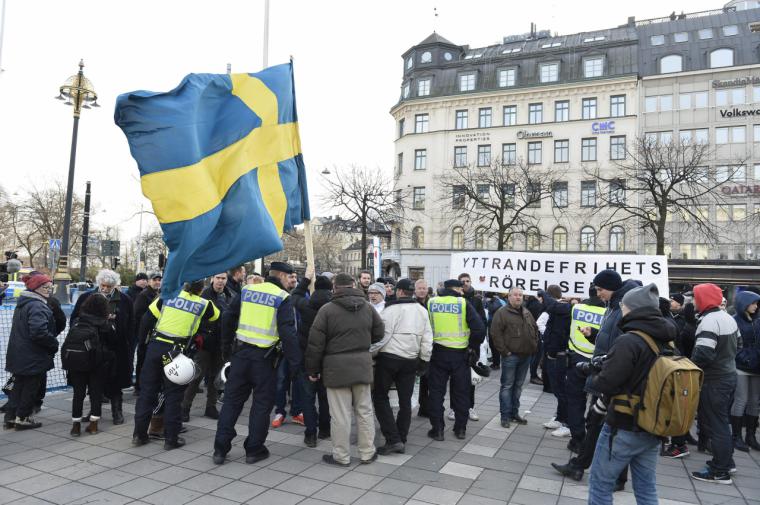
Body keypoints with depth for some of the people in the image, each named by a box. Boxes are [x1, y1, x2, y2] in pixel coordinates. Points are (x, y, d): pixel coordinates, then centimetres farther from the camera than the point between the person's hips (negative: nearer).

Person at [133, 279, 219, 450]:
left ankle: (139, 434, 21)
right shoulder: (204, 304, 2)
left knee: (147, 390, 13)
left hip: (155, 346, 2)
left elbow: (146, 319, 5)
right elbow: (217, 315, 22)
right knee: (173, 394, 7)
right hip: (176, 351, -2)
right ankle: (171, 438, 12)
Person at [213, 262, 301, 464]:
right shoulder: (283, 298, -8)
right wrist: (295, 361, -9)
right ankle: (254, 449, 18)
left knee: (232, 400, 13)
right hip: (264, 357, -4)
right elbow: (288, 332, -14)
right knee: (262, 404, 10)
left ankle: (220, 448, 17)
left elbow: (228, 320, 9)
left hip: (241, 353, 4)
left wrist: (226, 349, 18)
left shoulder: (246, 290, 6)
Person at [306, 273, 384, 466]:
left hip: (336, 367, -4)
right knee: (364, 410, 14)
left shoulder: (327, 309, -8)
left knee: (340, 414, 5)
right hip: (362, 365, 4)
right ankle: (367, 452, 24)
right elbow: (379, 333, 12)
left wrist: (312, 369, 2)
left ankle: (341, 456, 15)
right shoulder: (368, 307, 4)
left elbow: (315, 343, -8)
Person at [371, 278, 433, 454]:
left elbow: (382, 336, -15)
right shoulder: (422, 311, 7)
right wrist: (424, 360, 14)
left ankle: (393, 439, 0)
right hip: (411, 360, 6)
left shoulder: (392, 309, -11)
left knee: (380, 397, 6)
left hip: (389, 358, -5)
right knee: (405, 400, 13)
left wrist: (368, 352, -6)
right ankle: (401, 441, 19)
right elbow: (427, 339, 7)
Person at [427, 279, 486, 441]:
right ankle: (460, 429, 22)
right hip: (459, 354, -1)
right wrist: (473, 346, 0)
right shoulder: (464, 303, -7)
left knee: (436, 391, 10)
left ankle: (437, 429, 12)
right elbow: (479, 328, -14)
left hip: (437, 353, 1)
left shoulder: (431, 302, 0)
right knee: (461, 392, 13)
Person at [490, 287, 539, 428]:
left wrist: (534, 346, 11)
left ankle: (514, 413, 24)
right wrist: (504, 351, -15)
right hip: (510, 356, -6)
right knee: (507, 386, -1)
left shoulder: (527, 313, 14)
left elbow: (535, 330, 22)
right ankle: (505, 416, 5)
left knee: (518, 386, 14)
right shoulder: (502, 313, -8)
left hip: (526, 356, 6)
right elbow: (495, 333, -14)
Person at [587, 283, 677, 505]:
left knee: (600, 484, 7)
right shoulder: (667, 342, 4)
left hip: (624, 428, -8)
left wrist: (593, 378, -2)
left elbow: (605, 384, -23)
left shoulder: (629, 341, -21)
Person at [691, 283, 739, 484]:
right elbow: (736, 344, 19)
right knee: (722, 421, 20)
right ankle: (727, 461, 31)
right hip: (729, 375, 9)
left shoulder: (709, 320, -23)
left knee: (715, 424, 0)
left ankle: (720, 472, 8)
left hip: (714, 381, -9)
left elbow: (703, 354, -28)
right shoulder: (728, 317, 8)